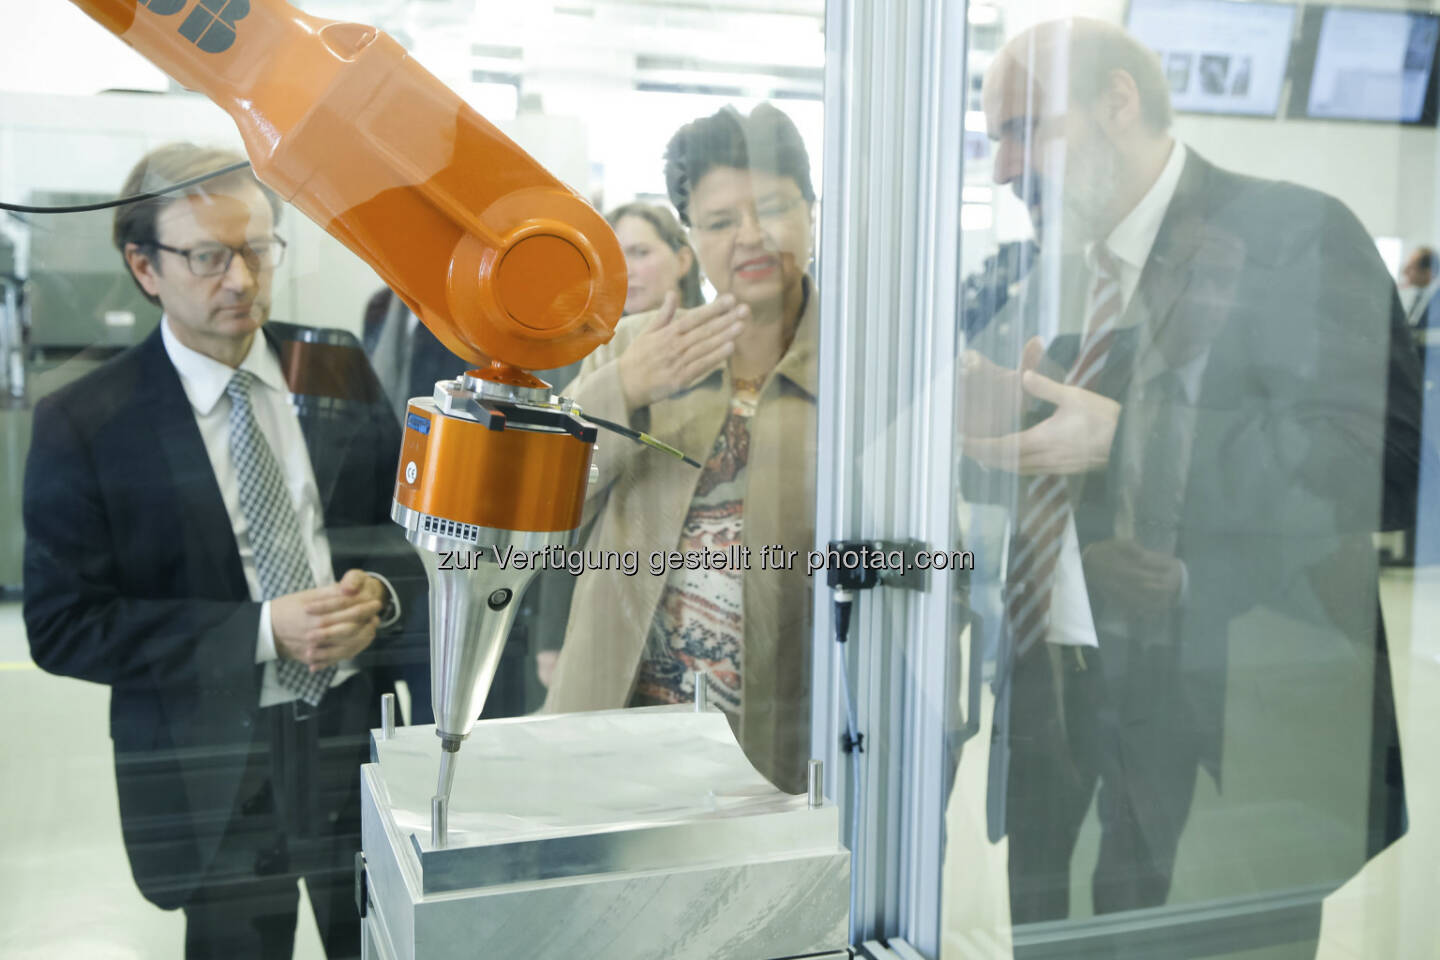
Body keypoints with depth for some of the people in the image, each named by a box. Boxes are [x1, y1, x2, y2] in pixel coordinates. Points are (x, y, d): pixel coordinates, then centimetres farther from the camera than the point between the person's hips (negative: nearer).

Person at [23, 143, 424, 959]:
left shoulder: (337, 369, 0)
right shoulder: (82, 425, -9)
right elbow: (64, 627, -11)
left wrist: (382, 592, -14)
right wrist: (261, 633, -20)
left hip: (359, 735, 3)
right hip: (215, 775, -2)